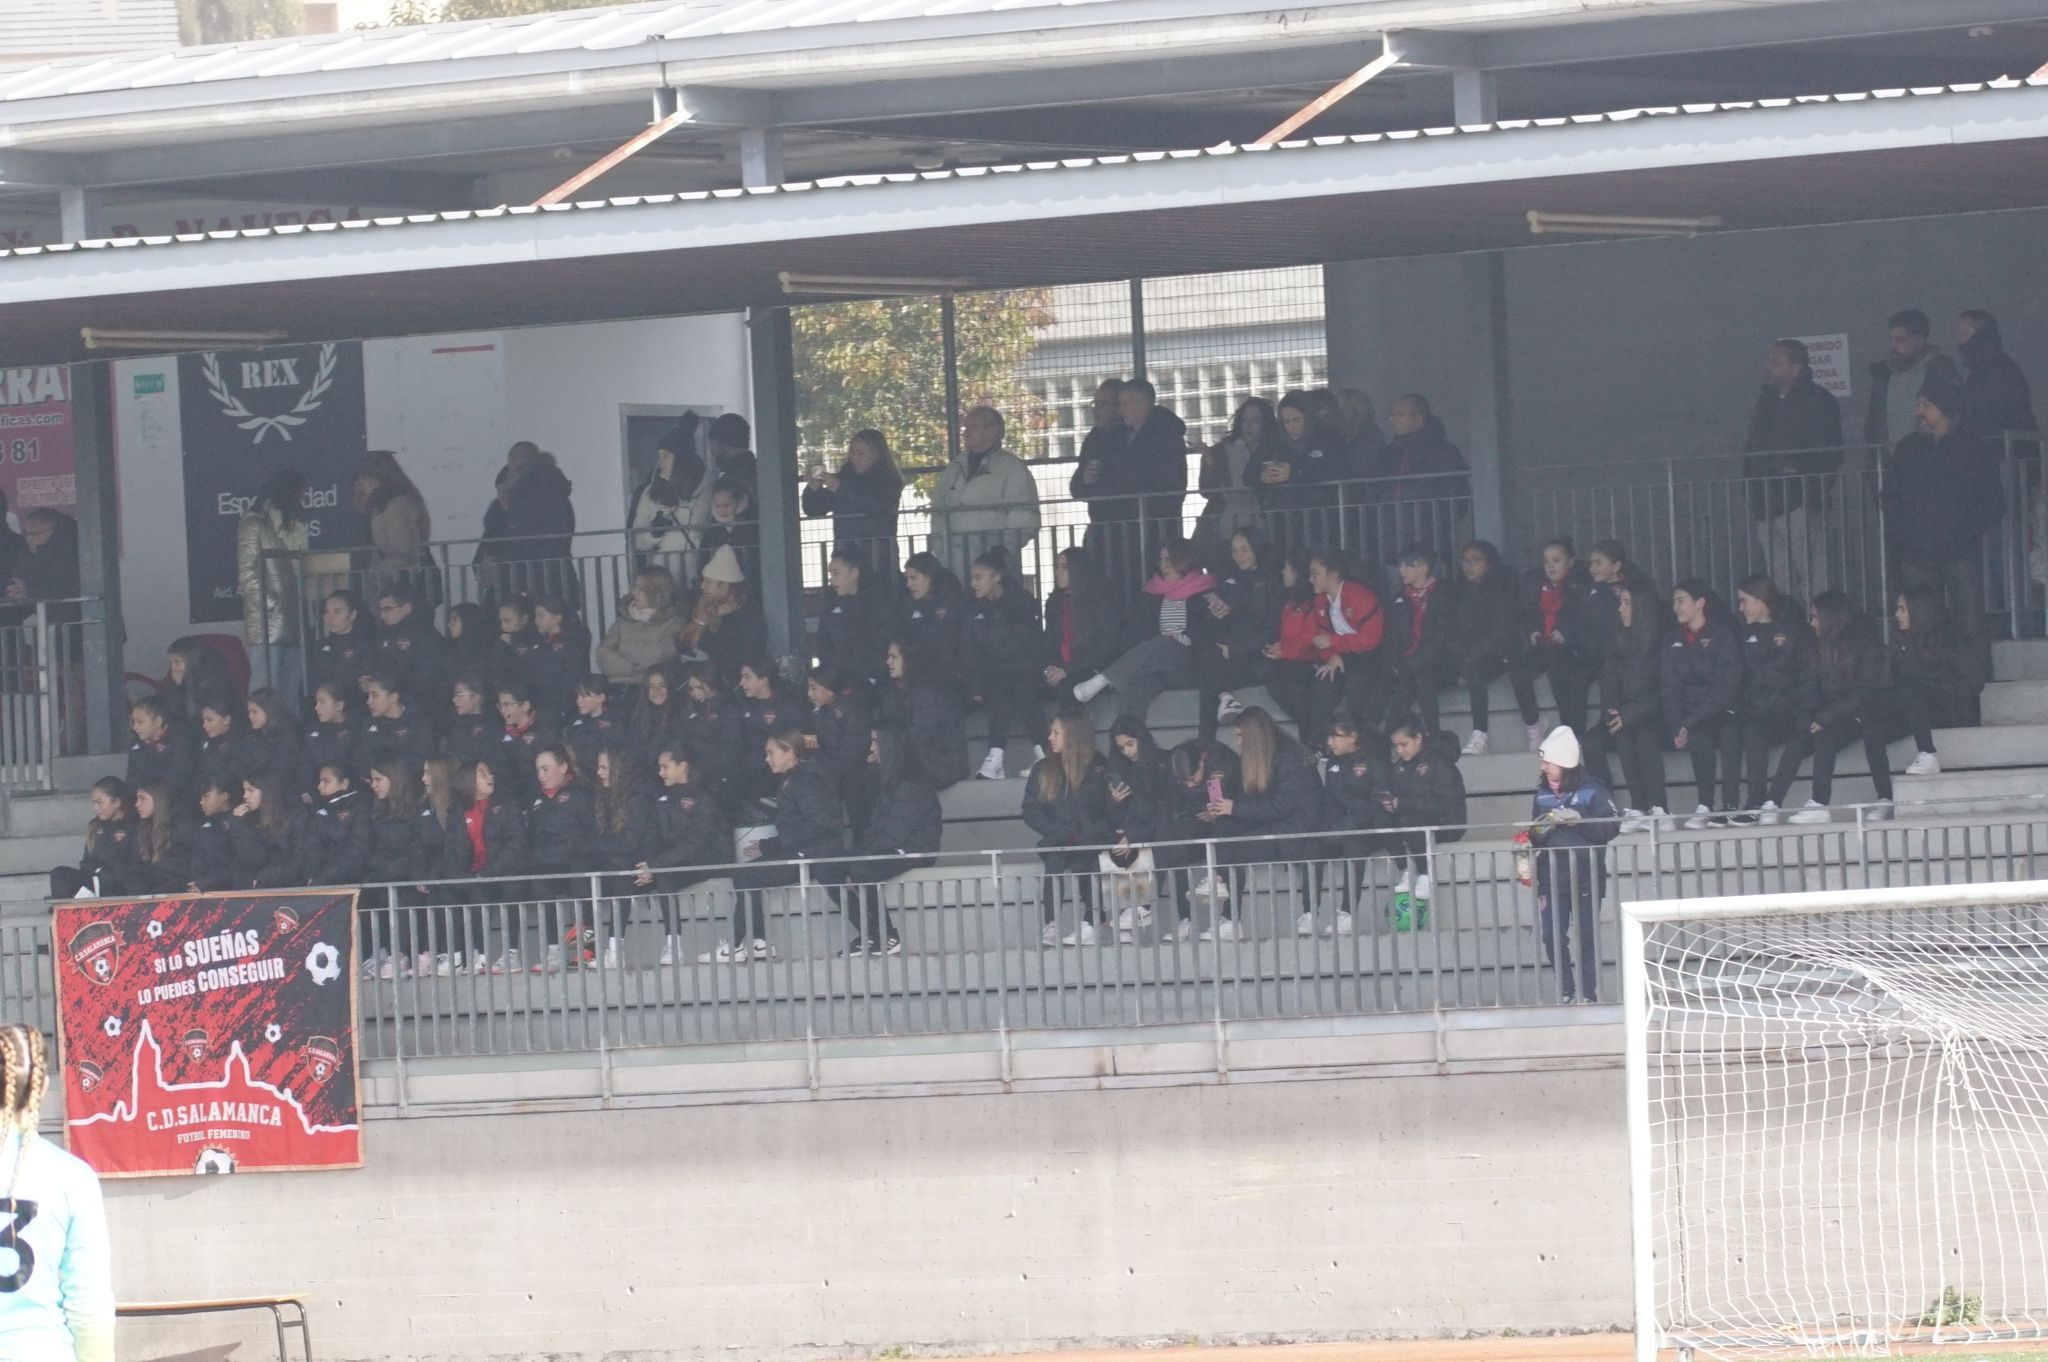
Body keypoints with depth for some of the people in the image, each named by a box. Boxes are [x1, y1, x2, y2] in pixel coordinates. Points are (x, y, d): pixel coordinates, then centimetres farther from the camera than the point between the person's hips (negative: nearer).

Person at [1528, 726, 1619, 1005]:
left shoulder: (1593, 791, -5)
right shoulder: (1542, 793, 9)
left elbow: (1610, 828, -12)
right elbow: (1534, 833, 17)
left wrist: (1578, 820, -22)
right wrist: (1537, 834, -5)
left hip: (1585, 877, -4)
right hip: (1552, 878, 4)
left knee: (1587, 938, 1)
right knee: (1553, 938, -2)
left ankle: (1588, 993, 8)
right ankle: (1567, 994, 8)